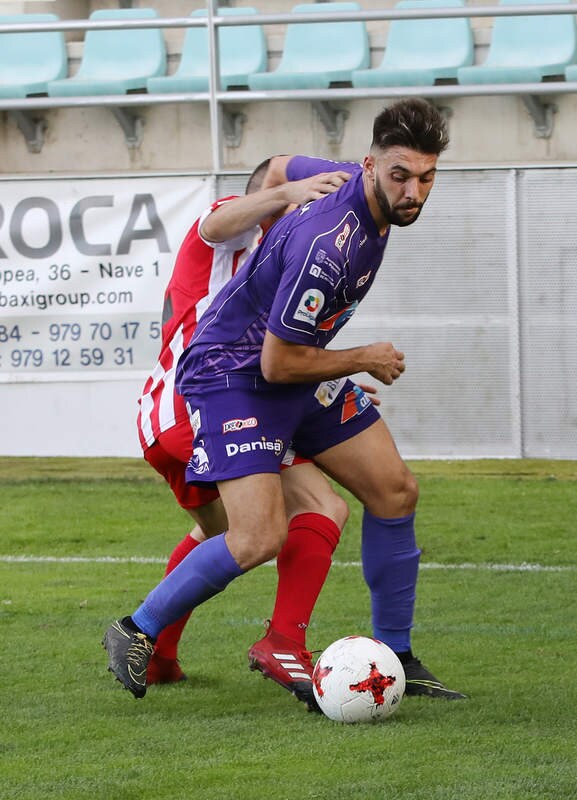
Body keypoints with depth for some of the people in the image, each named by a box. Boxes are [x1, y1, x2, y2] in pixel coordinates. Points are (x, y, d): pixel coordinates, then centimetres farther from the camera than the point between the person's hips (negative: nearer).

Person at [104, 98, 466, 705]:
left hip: (298, 365, 9)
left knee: (395, 492, 7)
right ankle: (136, 632, 0)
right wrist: (367, 360, -12)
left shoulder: (356, 184, -6)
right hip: (231, 374, -9)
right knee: (261, 537, -21)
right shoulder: (326, 245, -33)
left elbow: (284, 170, 17)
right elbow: (278, 363, -27)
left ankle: (395, 657, 19)